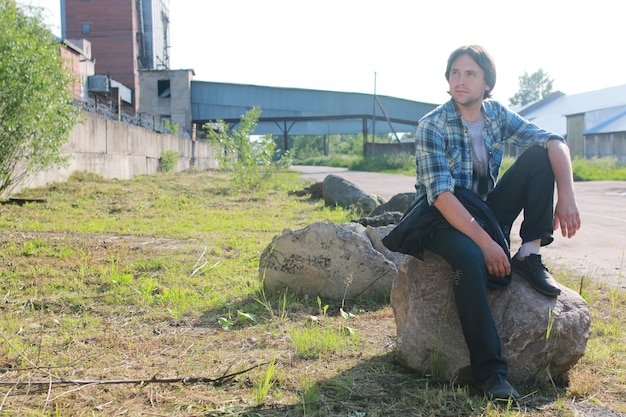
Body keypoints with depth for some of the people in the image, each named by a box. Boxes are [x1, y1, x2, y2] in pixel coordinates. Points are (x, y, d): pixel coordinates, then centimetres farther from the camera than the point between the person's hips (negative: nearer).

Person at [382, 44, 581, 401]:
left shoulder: (498, 114, -2)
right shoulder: (432, 126, -16)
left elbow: (554, 142, -10)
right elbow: (441, 194, -26)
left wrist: (567, 196, -27)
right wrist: (485, 242, -34)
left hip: (486, 212, 5)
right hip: (443, 217, -5)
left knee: (540, 155, -11)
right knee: (470, 257, -39)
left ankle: (530, 255, -13)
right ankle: (491, 371, -32)